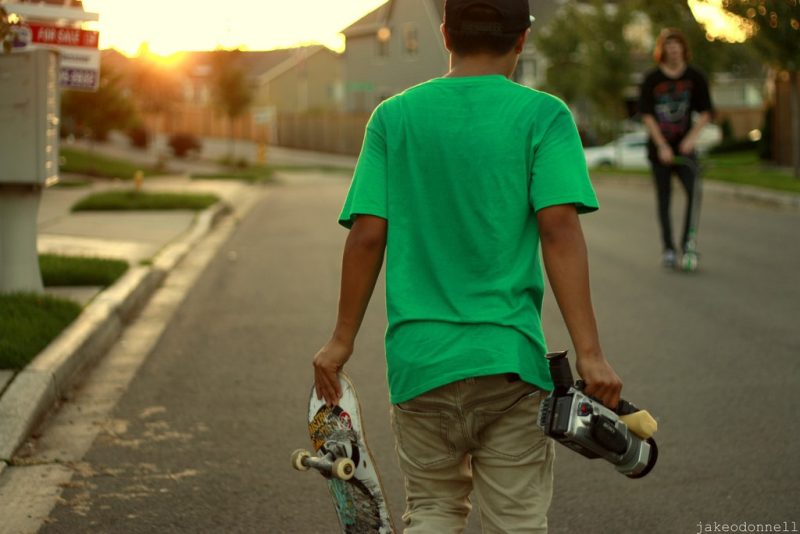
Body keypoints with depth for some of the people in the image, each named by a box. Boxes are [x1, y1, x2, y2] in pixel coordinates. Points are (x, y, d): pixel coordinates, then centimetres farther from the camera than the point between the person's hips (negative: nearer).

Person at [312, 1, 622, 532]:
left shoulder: (393, 117, 4)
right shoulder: (543, 116, -3)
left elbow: (368, 234, 0)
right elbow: (559, 229, -13)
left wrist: (342, 340, 8)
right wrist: (589, 352, -14)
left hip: (419, 357, 3)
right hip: (509, 358, -2)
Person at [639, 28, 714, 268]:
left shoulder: (695, 77, 1)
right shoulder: (652, 80, -2)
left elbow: (705, 113, 2)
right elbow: (647, 116, -5)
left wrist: (691, 137, -13)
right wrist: (662, 146, -13)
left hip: (685, 147, 0)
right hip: (659, 147, 0)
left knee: (693, 190, -19)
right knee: (664, 199, 4)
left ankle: (687, 239, -7)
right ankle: (668, 249, 12)